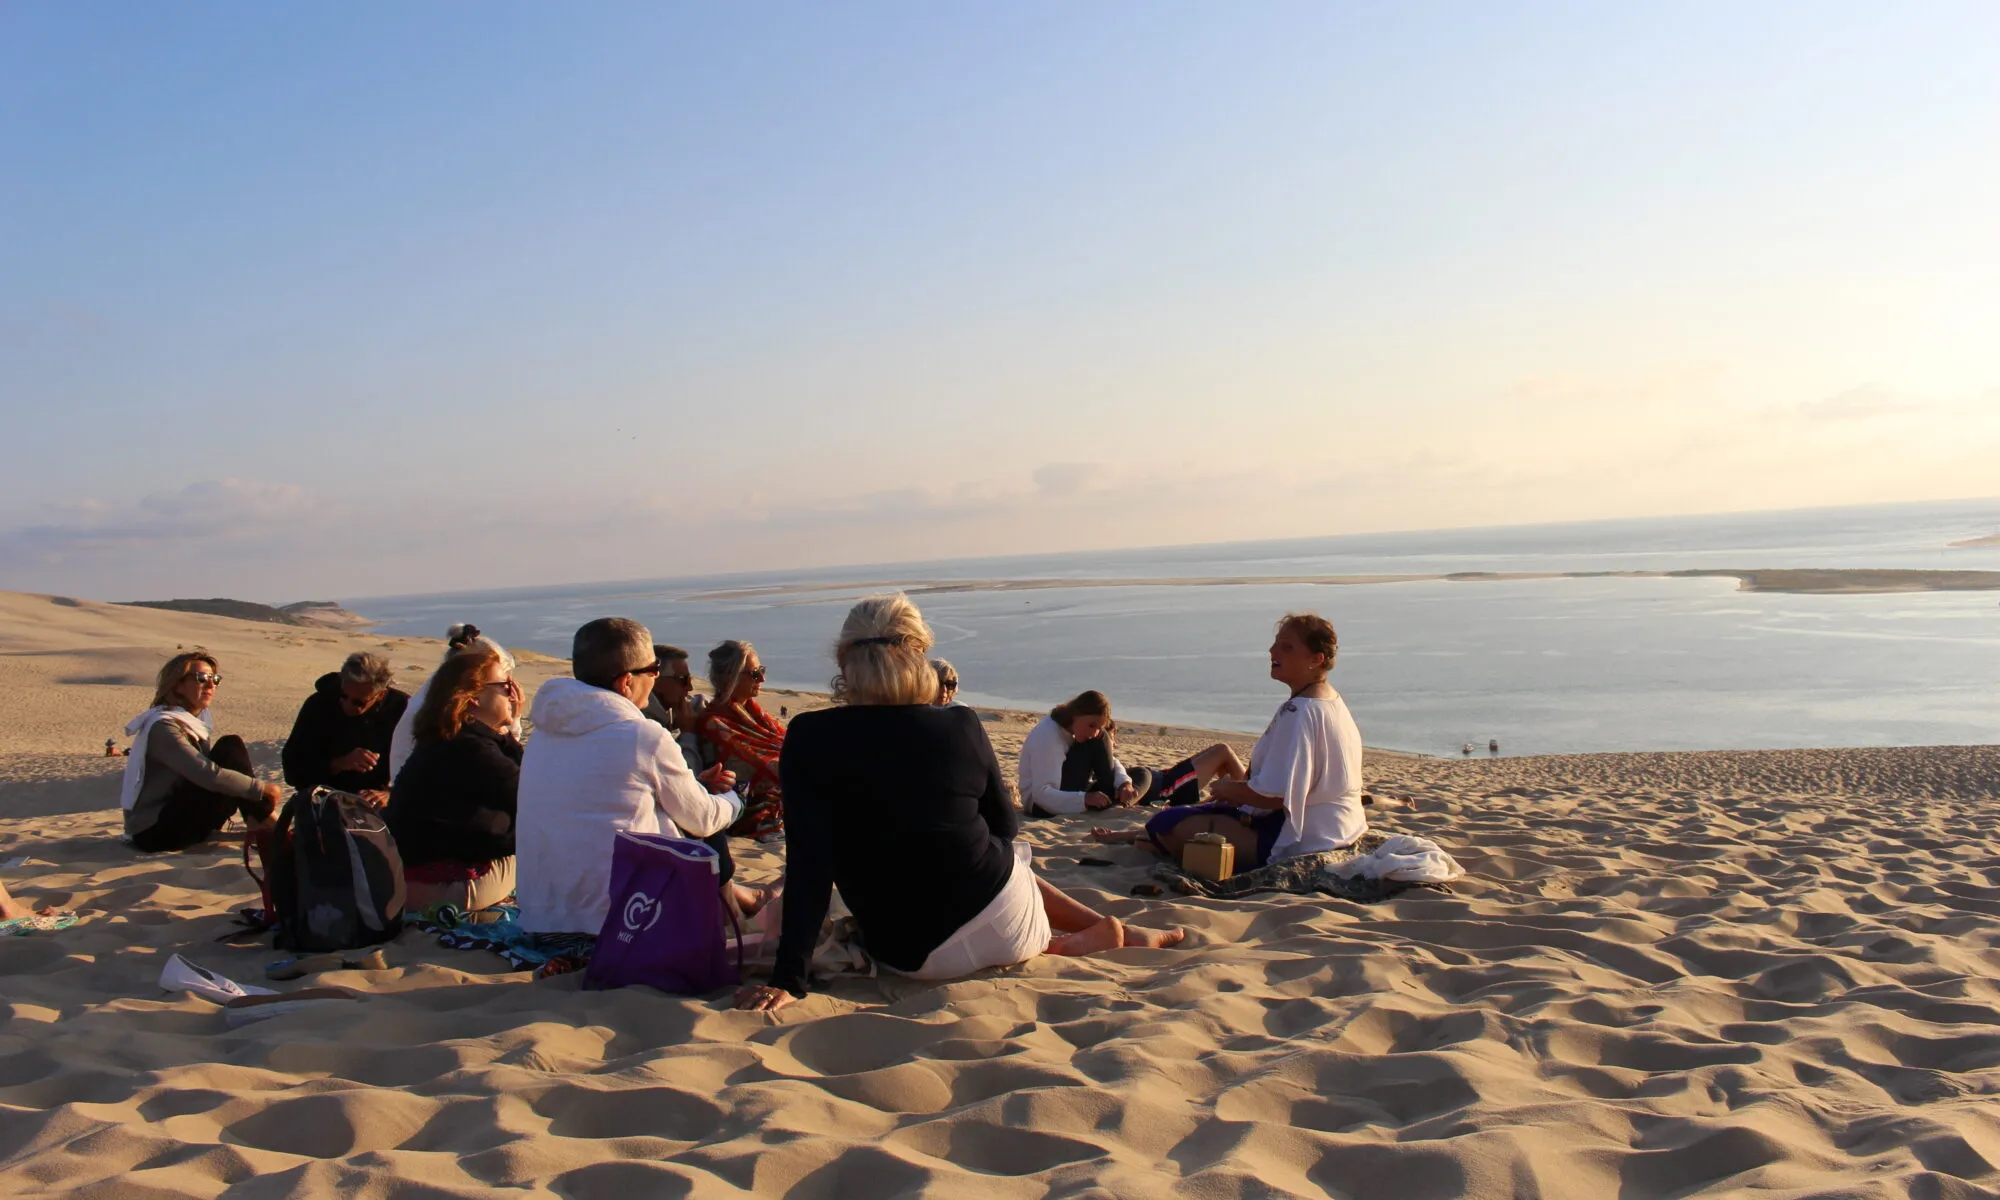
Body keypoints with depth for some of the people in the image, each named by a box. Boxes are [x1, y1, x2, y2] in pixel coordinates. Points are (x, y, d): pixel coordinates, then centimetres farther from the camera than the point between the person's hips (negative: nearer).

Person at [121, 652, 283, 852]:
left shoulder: (194, 723, 11)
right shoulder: (164, 727, -18)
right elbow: (209, 775, -28)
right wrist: (262, 789, -21)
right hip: (154, 832, -9)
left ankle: (259, 824, -8)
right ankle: (268, 828, -14)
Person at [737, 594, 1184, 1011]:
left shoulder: (809, 738, -11)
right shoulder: (962, 726, -6)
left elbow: (808, 866, -17)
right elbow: (1006, 826, 7)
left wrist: (787, 981, -16)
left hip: (911, 958, 0)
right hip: (1003, 922, 1)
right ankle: (1105, 930, 35)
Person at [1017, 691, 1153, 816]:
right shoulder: (1047, 735, -26)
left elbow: (1109, 760, 2)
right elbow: (1041, 794, -34)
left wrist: (1124, 783, -20)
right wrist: (1084, 799, -45)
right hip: (1043, 805, -9)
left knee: (1142, 774, 1)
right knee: (1094, 744, -23)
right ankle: (1111, 803, -18)